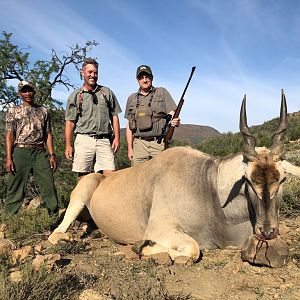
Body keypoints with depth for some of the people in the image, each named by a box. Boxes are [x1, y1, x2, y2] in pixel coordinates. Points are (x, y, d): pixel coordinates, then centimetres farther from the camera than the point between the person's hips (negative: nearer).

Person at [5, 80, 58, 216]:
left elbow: (48, 134, 13)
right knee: (15, 188, 0)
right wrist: (8, 158, -6)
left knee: (49, 185, -3)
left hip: (40, 152, 2)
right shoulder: (13, 111, 11)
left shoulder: (43, 111, 16)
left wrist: (51, 155, 3)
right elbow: (9, 135, 4)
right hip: (20, 151, -1)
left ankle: (54, 214, 4)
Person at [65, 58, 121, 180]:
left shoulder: (107, 92, 15)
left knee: (110, 174, -8)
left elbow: (114, 116, 14)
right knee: (82, 177, 0)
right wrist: (68, 145, 1)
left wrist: (117, 137, 4)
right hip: (84, 140, -1)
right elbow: (70, 122, 8)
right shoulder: (75, 96, 10)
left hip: (104, 140, 1)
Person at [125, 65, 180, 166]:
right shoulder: (132, 98, 15)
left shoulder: (162, 93, 9)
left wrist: (175, 121, -21)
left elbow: (172, 114, 3)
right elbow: (129, 125, 15)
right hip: (139, 144, 2)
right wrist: (129, 148, 9)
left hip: (159, 143, -2)